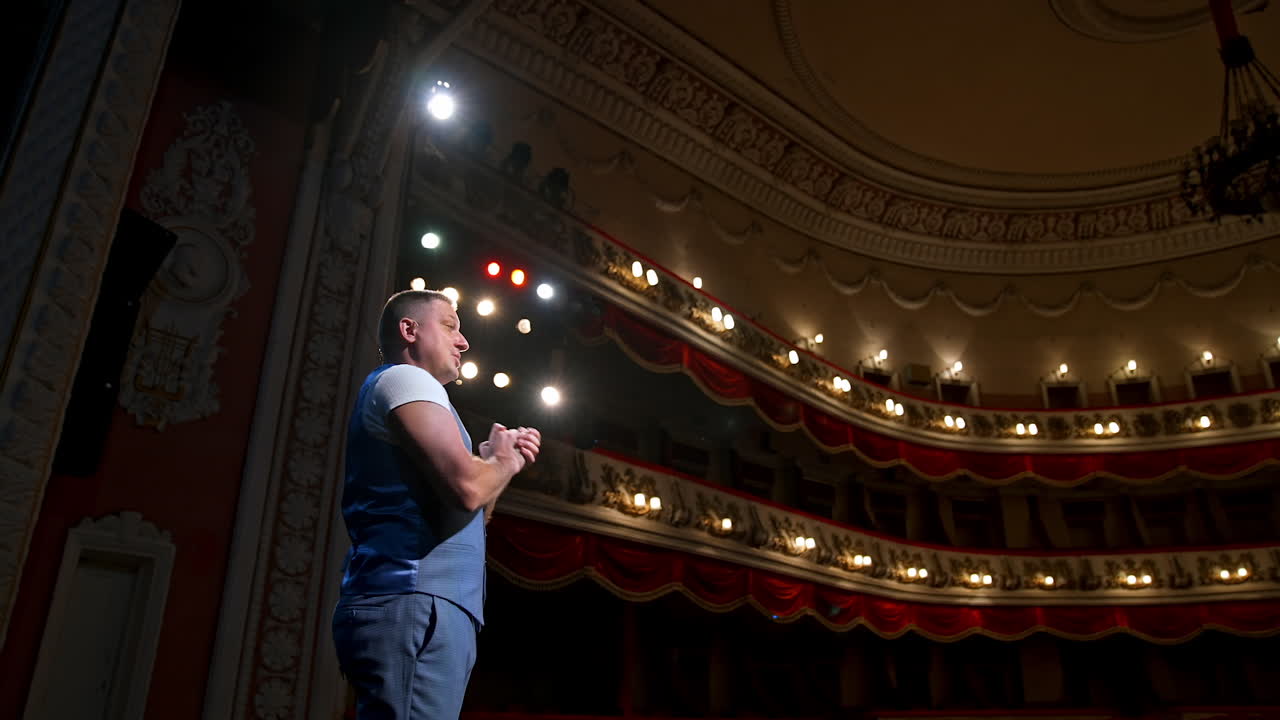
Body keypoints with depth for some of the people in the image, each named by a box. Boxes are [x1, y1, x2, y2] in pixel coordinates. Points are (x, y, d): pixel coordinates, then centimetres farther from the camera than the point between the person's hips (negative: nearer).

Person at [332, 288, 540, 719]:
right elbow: (466, 488, -20)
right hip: (413, 605, -11)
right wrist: (504, 460, 1)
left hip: (413, 605, 11)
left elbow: (468, 519, 28)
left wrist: (501, 460, 15)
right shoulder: (405, 379, -3)